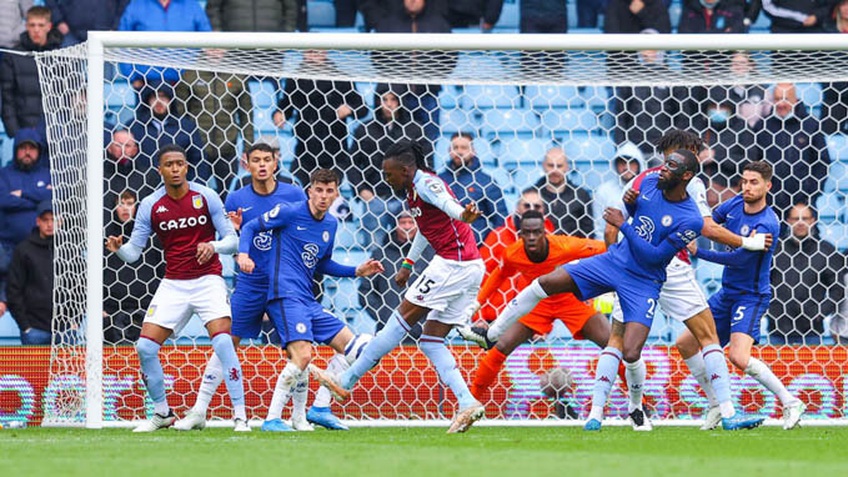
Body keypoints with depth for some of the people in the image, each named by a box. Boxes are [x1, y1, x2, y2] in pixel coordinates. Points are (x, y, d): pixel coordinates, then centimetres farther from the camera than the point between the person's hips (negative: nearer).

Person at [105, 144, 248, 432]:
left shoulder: (206, 197, -4)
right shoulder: (150, 206, 1)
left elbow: (232, 240, -1)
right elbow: (134, 252, 3)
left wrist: (213, 246, -22)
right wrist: (119, 248, -19)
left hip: (208, 280, -3)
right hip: (172, 285, 3)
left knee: (223, 342, -22)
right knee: (145, 347, -6)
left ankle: (240, 417, -16)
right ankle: (162, 414, 15)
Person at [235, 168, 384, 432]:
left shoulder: (331, 224, 15)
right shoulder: (290, 212, -6)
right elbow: (251, 227, -1)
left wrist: (357, 271, 18)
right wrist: (243, 254, -19)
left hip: (308, 301, 8)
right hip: (285, 294, -8)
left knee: (351, 345, 6)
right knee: (302, 355, -24)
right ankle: (272, 419, -18)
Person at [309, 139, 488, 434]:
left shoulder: (425, 183, -13)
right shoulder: (414, 190, 18)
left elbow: (446, 202, -35)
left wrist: (462, 216, -57)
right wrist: (408, 264, 44)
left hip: (452, 263, -10)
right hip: (471, 268, 10)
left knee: (403, 319, -3)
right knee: (431, 340, 8)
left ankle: (346, 382, 3)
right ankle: (467, 404, -4)